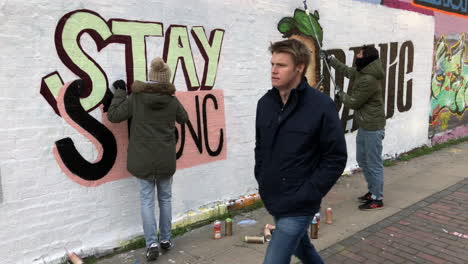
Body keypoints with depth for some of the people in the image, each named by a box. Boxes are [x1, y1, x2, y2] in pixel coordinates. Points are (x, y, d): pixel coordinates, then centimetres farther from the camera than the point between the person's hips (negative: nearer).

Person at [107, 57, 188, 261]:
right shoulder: (172, 101, -4)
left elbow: (113, 115, -5)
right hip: (165, 160, 1)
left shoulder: (135, 98, -8)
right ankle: (165, 240, 24)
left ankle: (152, 244, 3)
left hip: (143, 160, -1)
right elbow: (183, 118, 14)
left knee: (147, 200, 6)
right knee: (165, 199, 15)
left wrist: (120, 92, 6)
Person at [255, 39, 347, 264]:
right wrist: (262, 181, 7)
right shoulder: (265, 103, 1)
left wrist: (307, 194, -16)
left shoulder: (321, 106, -16)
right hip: (272, 200, 6)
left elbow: (336, 158, -12)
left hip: (298, 206, -6)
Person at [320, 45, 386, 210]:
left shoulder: (368, 80, -24)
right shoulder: (361, 72, 6)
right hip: (364, 126, 10)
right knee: (362, 160, 20)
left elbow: (353, 103, -17)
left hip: (373, 128, -10)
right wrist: (329, 59, 29)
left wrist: (341, 95, 2)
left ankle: (377, 199, 11)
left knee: (374, 164, 0)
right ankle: (373, 191, 34)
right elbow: (346, 70, 26)